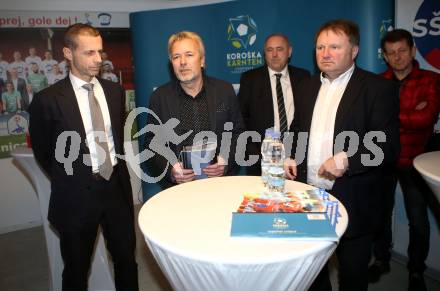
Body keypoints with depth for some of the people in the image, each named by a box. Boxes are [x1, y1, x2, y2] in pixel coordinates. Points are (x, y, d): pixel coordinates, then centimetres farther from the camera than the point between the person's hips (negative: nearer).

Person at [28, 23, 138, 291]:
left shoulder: (115, 90, 2)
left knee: (127, 259, 17)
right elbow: (42, 152, 1)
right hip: (76, 196, -3)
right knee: (77, 268, 15)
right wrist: (71, 181, 6)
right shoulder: (48, 100, -11)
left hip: (117, 186, 4)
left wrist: (116, 167, 10)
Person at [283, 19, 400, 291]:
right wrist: (291, 157, 2)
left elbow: (388, 146, -13)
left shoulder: (379, 88, -8)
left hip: (352, 202, -4)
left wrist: (347, 159, -26)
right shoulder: (307, 87, 10)